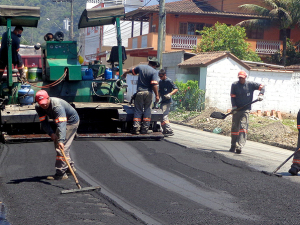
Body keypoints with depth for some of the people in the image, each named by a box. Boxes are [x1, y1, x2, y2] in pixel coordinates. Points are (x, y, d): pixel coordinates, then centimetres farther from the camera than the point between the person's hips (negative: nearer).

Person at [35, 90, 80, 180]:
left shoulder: (57, 106, -39)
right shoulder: (38, 107, -16)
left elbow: (62, 123, -48)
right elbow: (44, 122, -13)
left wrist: (61, 140, -59)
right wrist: (51, 133, -31)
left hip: (71, 121, -9)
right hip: (62, 121, 9)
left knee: (61, 146, -17)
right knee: (57, 144, 20)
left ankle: (61, 173, -15)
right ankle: (70, 166, 35)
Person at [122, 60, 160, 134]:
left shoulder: (140, 67, 6)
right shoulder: (154, 71, -6)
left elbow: (131, 71, 24)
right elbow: (154, 84, -15)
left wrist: (124, 73, 44)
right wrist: (157, 95, -13)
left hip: (139, 92, 2)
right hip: (148, 92, -2)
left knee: (138, 110, 6)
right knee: (147, 110, 7)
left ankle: (136, 128, -3)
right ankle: (145, 129, 5)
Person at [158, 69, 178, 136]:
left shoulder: (169, 81, -9)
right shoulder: (160, 82, 14)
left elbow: (176, 89, -11)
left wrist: (170, 94, -25)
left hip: (167, 101, -9)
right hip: (162, 101, 9)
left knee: (164, 116, -17)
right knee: (161, 116, 10)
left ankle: (169, 131, -19)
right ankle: (164, 131, 18)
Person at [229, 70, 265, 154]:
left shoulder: (250, 84, -1)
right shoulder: (234, 85, 1)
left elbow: (262, 86, 7)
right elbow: (232, 96, 1)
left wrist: (261, 95, -9)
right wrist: (234, 106, -12)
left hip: (246, 110, -2)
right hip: (236, 109, 2)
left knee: (243, 127, -15)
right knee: (234, 128, 8)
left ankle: (239, 146, -23)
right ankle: (233, 146, 22)